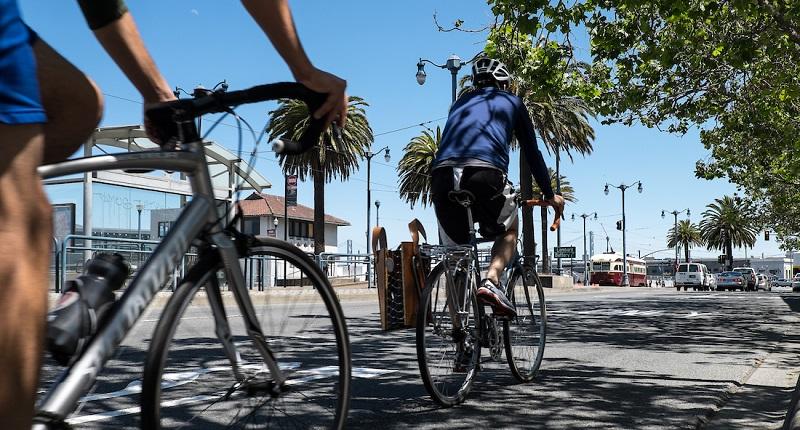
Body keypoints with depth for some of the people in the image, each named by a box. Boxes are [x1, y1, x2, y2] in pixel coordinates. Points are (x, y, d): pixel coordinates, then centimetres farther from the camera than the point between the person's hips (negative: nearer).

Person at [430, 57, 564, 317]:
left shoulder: (460, 103, 34)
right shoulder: (511, 102, 26)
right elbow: (532, 153, 28)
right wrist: (549, 195, 38)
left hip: (442, 174, 3)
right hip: (486, 171, -3)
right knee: (508, 231, 25)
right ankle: (491, 281, 0)